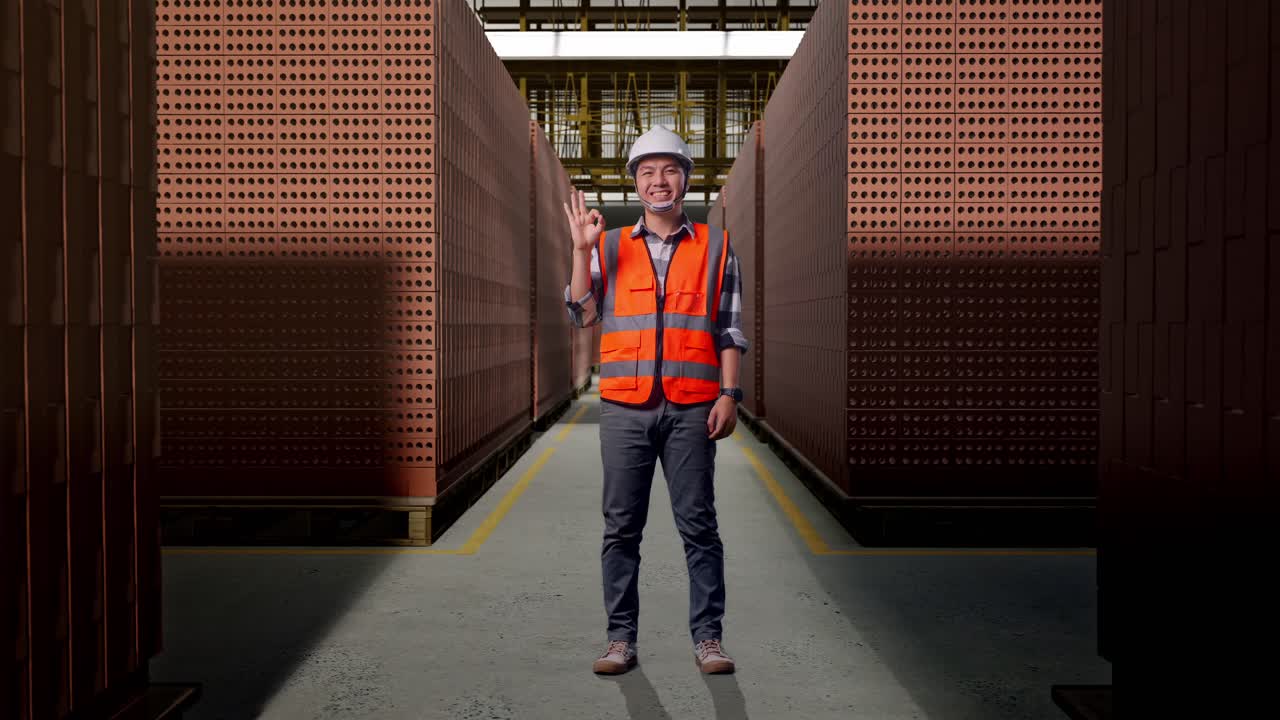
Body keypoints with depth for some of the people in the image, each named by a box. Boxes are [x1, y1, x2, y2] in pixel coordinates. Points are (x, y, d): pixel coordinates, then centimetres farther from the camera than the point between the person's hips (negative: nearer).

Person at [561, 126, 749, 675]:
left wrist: (728, 393, -2)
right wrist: (582, 249, -4)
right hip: (624, 407, 1)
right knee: (621, 526, 4)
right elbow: (584, 315, 4)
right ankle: (621, 637, 13)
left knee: (698, 524, 2)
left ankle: (707, 636, 11)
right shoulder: (610, 247, 12)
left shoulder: (715, 247, 10)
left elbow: (730, 330, 8)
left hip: (692, 408, -1)